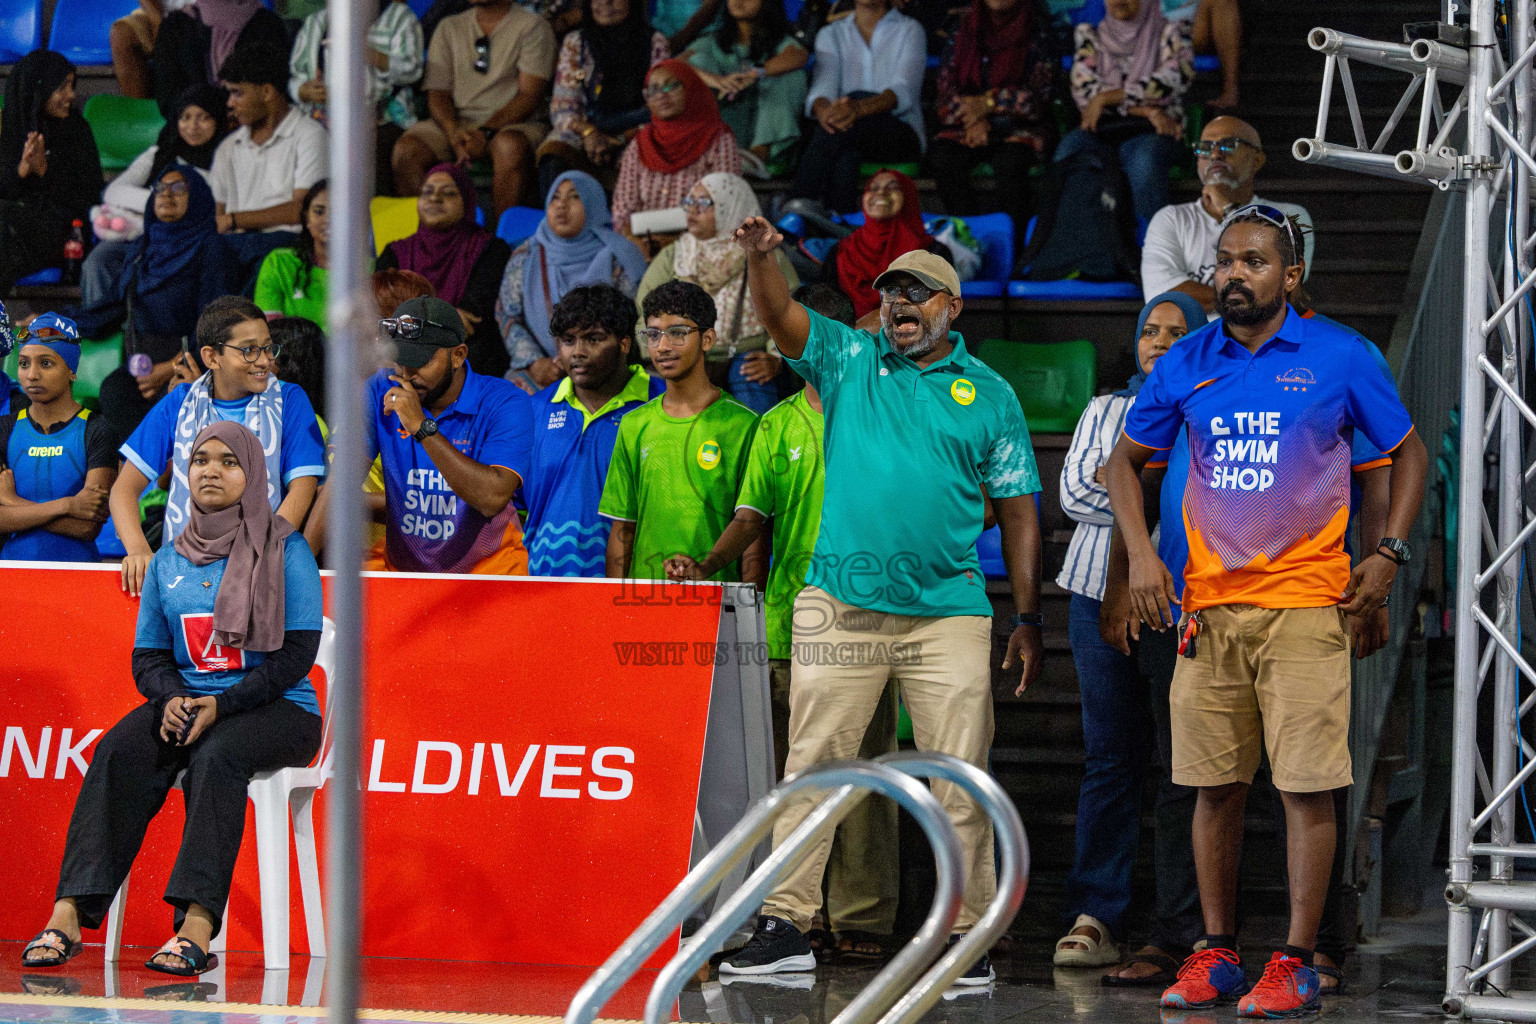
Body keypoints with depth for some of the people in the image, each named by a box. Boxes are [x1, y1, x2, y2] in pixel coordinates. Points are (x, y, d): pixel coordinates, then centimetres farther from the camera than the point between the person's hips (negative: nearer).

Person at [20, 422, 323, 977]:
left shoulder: (285, 550, 0)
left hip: (277, 707, -4)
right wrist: (172, 698, -10)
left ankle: (196, 925, -49)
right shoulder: (168, 561, 15)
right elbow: (148, 655, 14)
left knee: (216, 755, -37)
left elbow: (298, 651, -8)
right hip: (186, 701, 4)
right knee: (119, 751, -27)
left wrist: (222, 704, -19)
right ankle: (70, 914, -38)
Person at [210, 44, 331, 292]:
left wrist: (234, 220, -4)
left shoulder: (308, 135, 6)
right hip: (232, 244, 5)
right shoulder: (228, 148, 27)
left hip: (283, 240, -5)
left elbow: (300, 209, -4)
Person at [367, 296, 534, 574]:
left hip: (488, 570, -3)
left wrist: (422, 427, -27)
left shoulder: (504, 403, -12)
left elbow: (493, 499, -26)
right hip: (398, 566, 3)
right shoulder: (381, 392, -2)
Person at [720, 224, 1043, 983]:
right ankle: (785, 926, 2)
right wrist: (760, 258, -24)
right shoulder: (850, 362, 12)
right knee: (812, 763, -1)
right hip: (840, 604, 1)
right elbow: (780, 317, -3)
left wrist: (1027, 619, 5)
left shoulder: (989, 394, 9)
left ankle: (969, 935, 4)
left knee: (959, 782, -1)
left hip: (947, 613, -1)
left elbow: (1018, 512, 10)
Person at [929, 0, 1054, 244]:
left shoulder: (1038, 31, 3)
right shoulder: (964, 29, 13)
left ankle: (1016, 244, -31)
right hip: (967, 127, 3)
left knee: (1009, 161, -35)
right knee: (942, 157, -28)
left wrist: (988, 103, -10)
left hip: (1020, 127, -3)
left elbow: (1040, 94, -4)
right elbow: (946, 86, 8)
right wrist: (974, 121, -10)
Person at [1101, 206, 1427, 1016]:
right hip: (1209, 601, 3)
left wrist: (1390, 553, -1)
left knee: (1307, 786, -6)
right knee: (1215, 786, 6)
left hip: (1306, 602, -3)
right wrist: (1141, 555, 4)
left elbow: (1409, 452, 10)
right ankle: (1216, 953, 15)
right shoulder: (1186, 365, 7)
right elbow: (1125, 461, 18)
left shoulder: (1340, 358, 0)